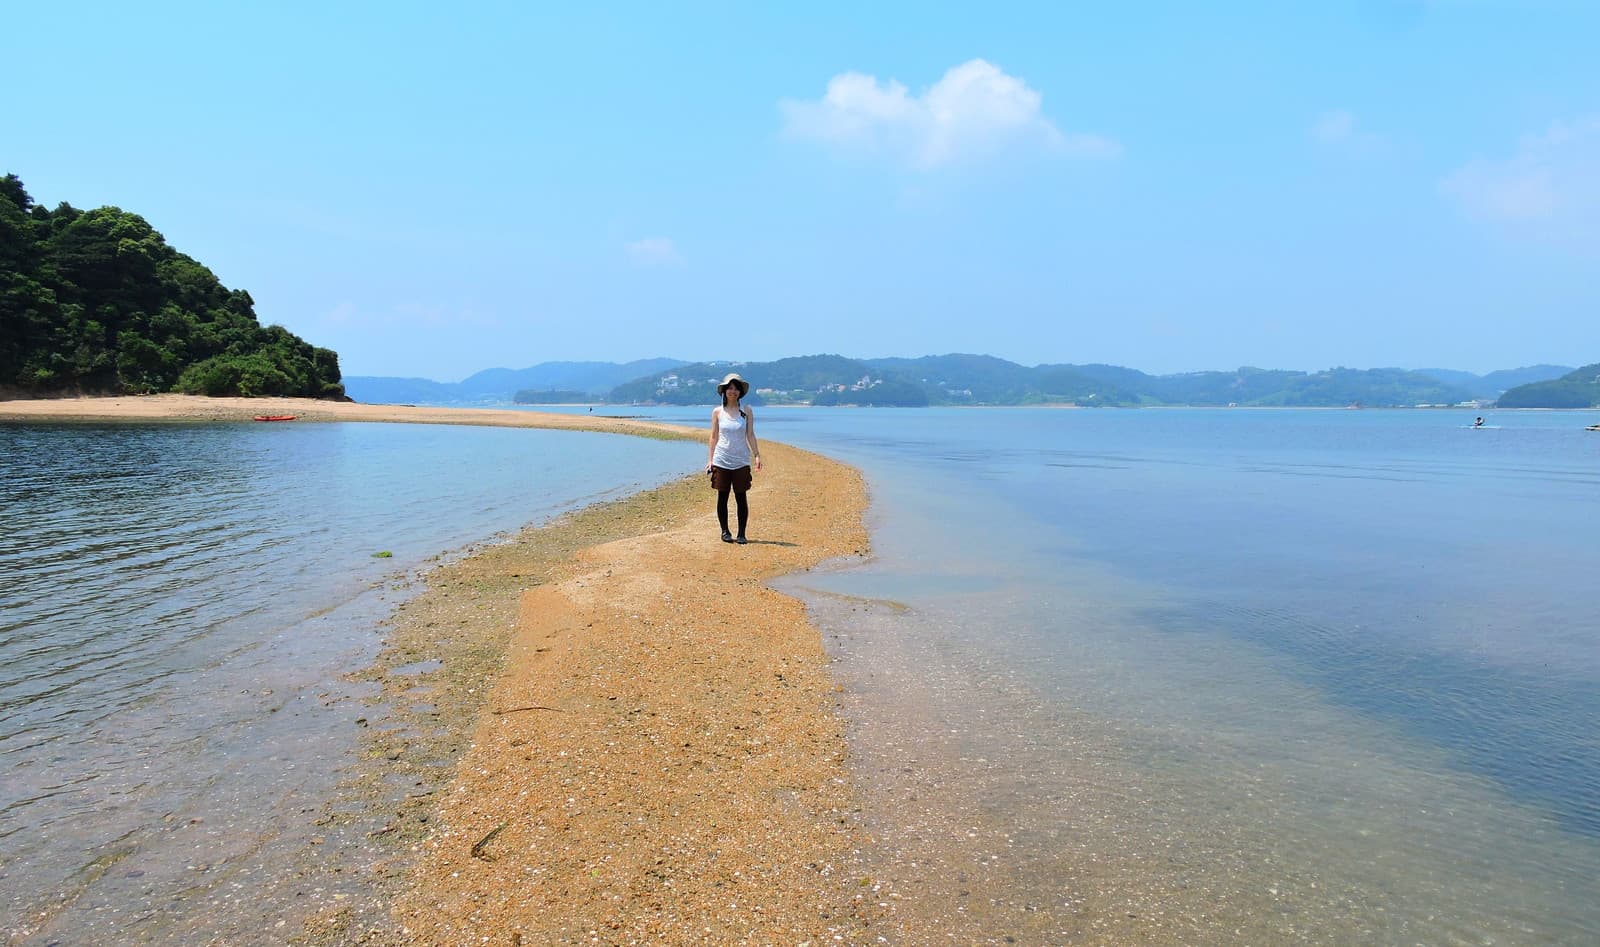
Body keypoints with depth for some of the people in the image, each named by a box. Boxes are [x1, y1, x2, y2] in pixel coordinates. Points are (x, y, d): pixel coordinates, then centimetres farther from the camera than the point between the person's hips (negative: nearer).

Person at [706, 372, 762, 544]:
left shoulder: (746, 411, 4)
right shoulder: (717, 412, 4)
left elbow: (750, 435, 5)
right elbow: (714, 437, 7)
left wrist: (757, 455, -4)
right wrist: (710, 459, 3)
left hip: (741, 461, 0)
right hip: (721, 460, 0)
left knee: (741, 498, 1)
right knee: (722, 497, 4)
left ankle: (741, 534, 8)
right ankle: (725, 531, 17)